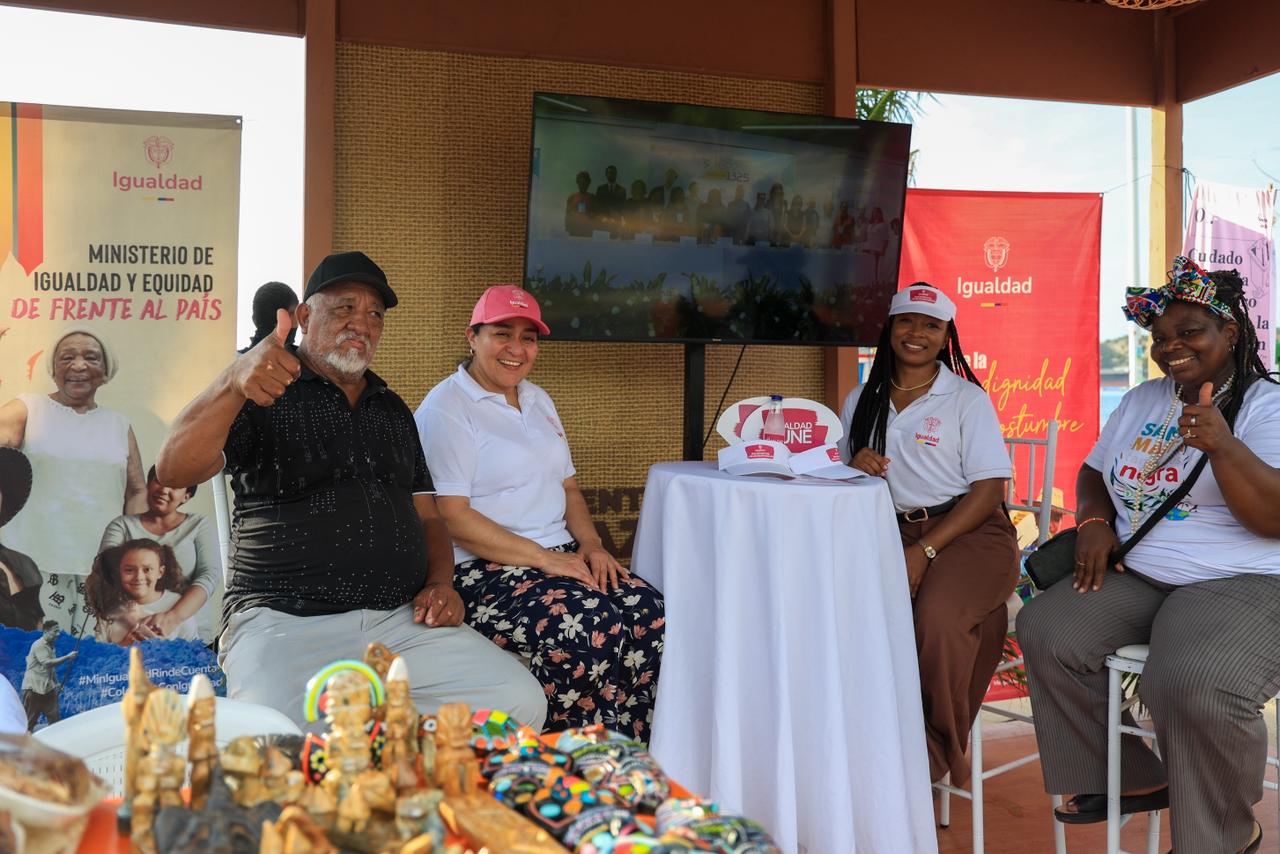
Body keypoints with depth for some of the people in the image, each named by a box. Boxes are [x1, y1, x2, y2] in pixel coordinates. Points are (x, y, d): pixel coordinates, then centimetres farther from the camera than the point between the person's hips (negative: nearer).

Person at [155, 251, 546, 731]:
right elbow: (174, 471, -12)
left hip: (403, 620, 5)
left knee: (521, 704, -17)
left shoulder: (394, 411, 22)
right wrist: (233, 383, -31)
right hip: (285, 620, -4)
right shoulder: (265, 393, 5)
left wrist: (440, 583, 2)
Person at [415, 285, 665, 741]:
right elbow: (451, 517, -14)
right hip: (483, 571, -7)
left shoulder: (538, 400, 20)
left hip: (560, 556, 7)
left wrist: (589, 543, 3)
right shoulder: (445, 409, -5)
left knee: (651, 614, -19)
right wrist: (543, 558, -16)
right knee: (589, 632, -32)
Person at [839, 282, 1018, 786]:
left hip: (967, 531, -3)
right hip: (890, 531, 3)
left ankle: (934, 751, -11)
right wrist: (855, 464, -7)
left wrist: (926, 550, -16)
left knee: (938, 617, -33)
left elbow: (989, 489, -4)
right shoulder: (862, 401, 16)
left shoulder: (967, 399, 4)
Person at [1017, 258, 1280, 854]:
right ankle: (1134, 780, 3)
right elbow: (1093, 472, 24)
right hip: (1134, 576, 7)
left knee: (1197, 686, -34)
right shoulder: (1142, 401, 16)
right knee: (1045, 631, -16)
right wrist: (1094, 520, 1)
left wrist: (1223, 447, -32)